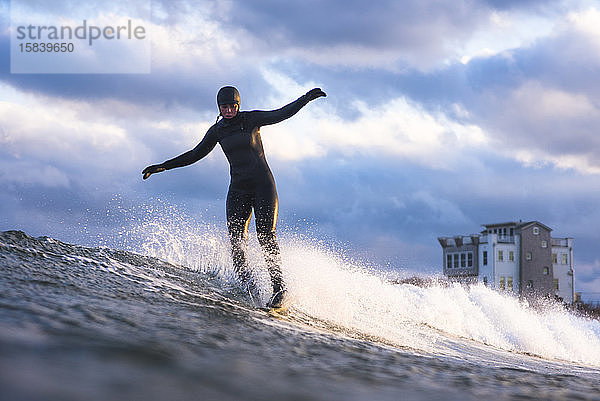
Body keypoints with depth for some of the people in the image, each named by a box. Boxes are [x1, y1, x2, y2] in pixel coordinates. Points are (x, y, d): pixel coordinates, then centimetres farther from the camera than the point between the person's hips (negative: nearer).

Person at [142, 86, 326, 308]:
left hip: (263, 185, -4)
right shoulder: (217, 130, 10)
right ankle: (247, 285, -22)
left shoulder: (251, 119, 1)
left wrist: (307, 98, -18)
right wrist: (163, 166, 15)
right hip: (238, 188, 4)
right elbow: (196, 154, 18)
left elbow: (281, 114, -5)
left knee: (265, 235, -17)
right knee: (236, 237, -15)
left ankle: (279, 285, -18)